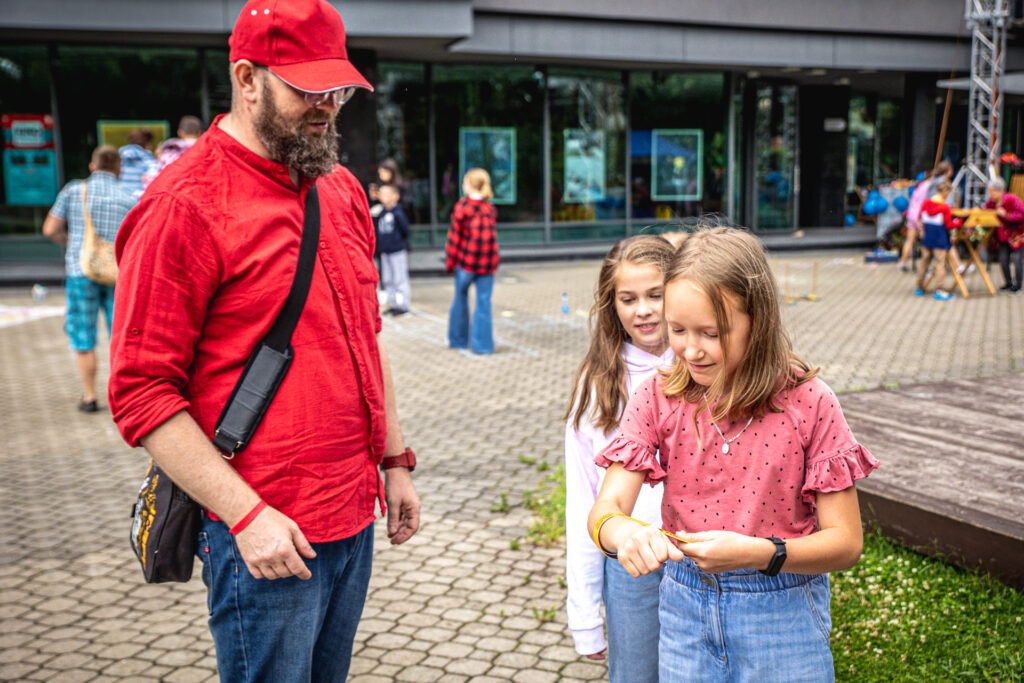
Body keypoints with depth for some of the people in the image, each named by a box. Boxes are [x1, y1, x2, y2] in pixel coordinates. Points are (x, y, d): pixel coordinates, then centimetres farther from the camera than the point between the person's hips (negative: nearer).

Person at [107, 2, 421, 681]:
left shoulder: (342, 190, 10)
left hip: (356, 516, 7)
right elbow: (141, 393, -14)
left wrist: (395, 459, 16)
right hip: (267, 536, -7)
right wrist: (246, 515, -18)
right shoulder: (185, 205, -13)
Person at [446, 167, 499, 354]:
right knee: (484, 302, 4)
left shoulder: (462, 207, -6)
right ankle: (483, 344, 3)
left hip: (466, 261, -2)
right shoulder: (490, 208, 6)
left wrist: (450, 262, 3)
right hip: (488, 262, 2)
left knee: (461, 297, 14)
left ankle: (458, 339, 23)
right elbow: (491, 235, 9)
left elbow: (454, 236, -4)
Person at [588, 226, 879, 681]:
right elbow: (606, 506, -13)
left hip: (783, 613, -2)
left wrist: (757, 553, -30)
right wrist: (620, 531, -38)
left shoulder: (808, 403, -15)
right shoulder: (657, 398, -7)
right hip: (685, 606, 2)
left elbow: (845, 542, -13)